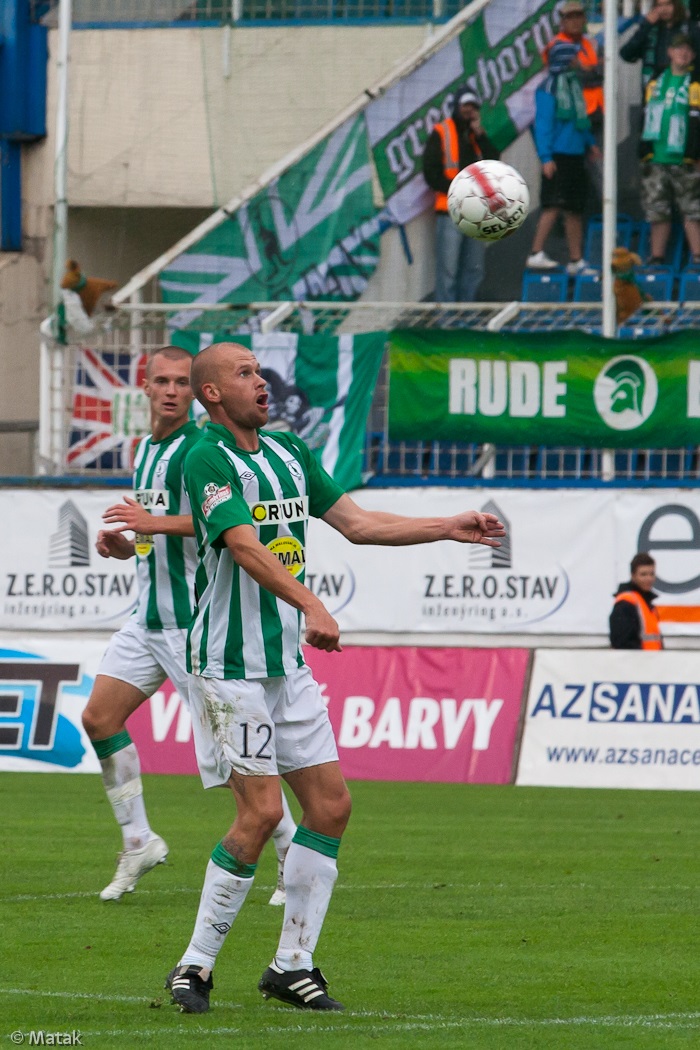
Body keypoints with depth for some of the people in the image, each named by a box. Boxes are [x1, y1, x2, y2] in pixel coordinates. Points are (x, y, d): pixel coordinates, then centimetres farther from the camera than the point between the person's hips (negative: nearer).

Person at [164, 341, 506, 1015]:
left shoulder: (288, 452, 13)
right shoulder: (207, 460, -13)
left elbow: (355, 522, 19)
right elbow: (246, 547, -27)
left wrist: (451, 527, 14)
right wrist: (310, 605, -40)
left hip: (287, 662, 8)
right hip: (229, 665, -8)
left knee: (330, 805, 2)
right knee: (261, 810, -13)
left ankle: (292, 966, 9)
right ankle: (195, 966, -3)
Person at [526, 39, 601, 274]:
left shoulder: (573, 85, 15)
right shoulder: (548, 89, -10)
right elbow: (542, 124, -13)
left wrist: (589, 143, 18)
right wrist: (546, 158, -18)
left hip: (575, 156, 8)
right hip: (557, 157, -8)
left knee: (575, 210, 10)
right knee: (554, 205, -14)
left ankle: (576, 261, 14)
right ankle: (536, 254, -12)